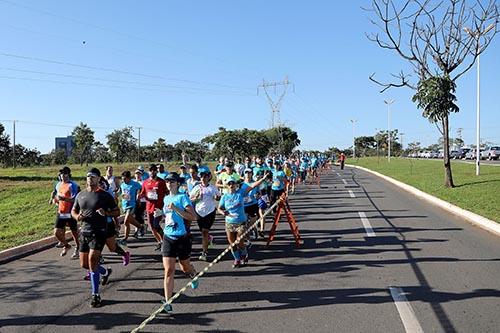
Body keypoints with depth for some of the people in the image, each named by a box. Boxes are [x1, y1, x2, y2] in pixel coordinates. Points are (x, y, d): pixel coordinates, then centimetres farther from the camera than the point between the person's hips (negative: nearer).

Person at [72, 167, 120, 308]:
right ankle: (105, 272, 41)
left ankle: (95, 295, -3)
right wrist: (77, 216, -4)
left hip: (98, 233, -6)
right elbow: (73, 211, 19)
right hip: (84, 233, 6)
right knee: (84, 264, 11)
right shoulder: (80, 195, 9)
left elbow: (117, 212, 1)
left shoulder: (105, 196, -4)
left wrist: (106, 213, -19)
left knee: (92, 260, -16)